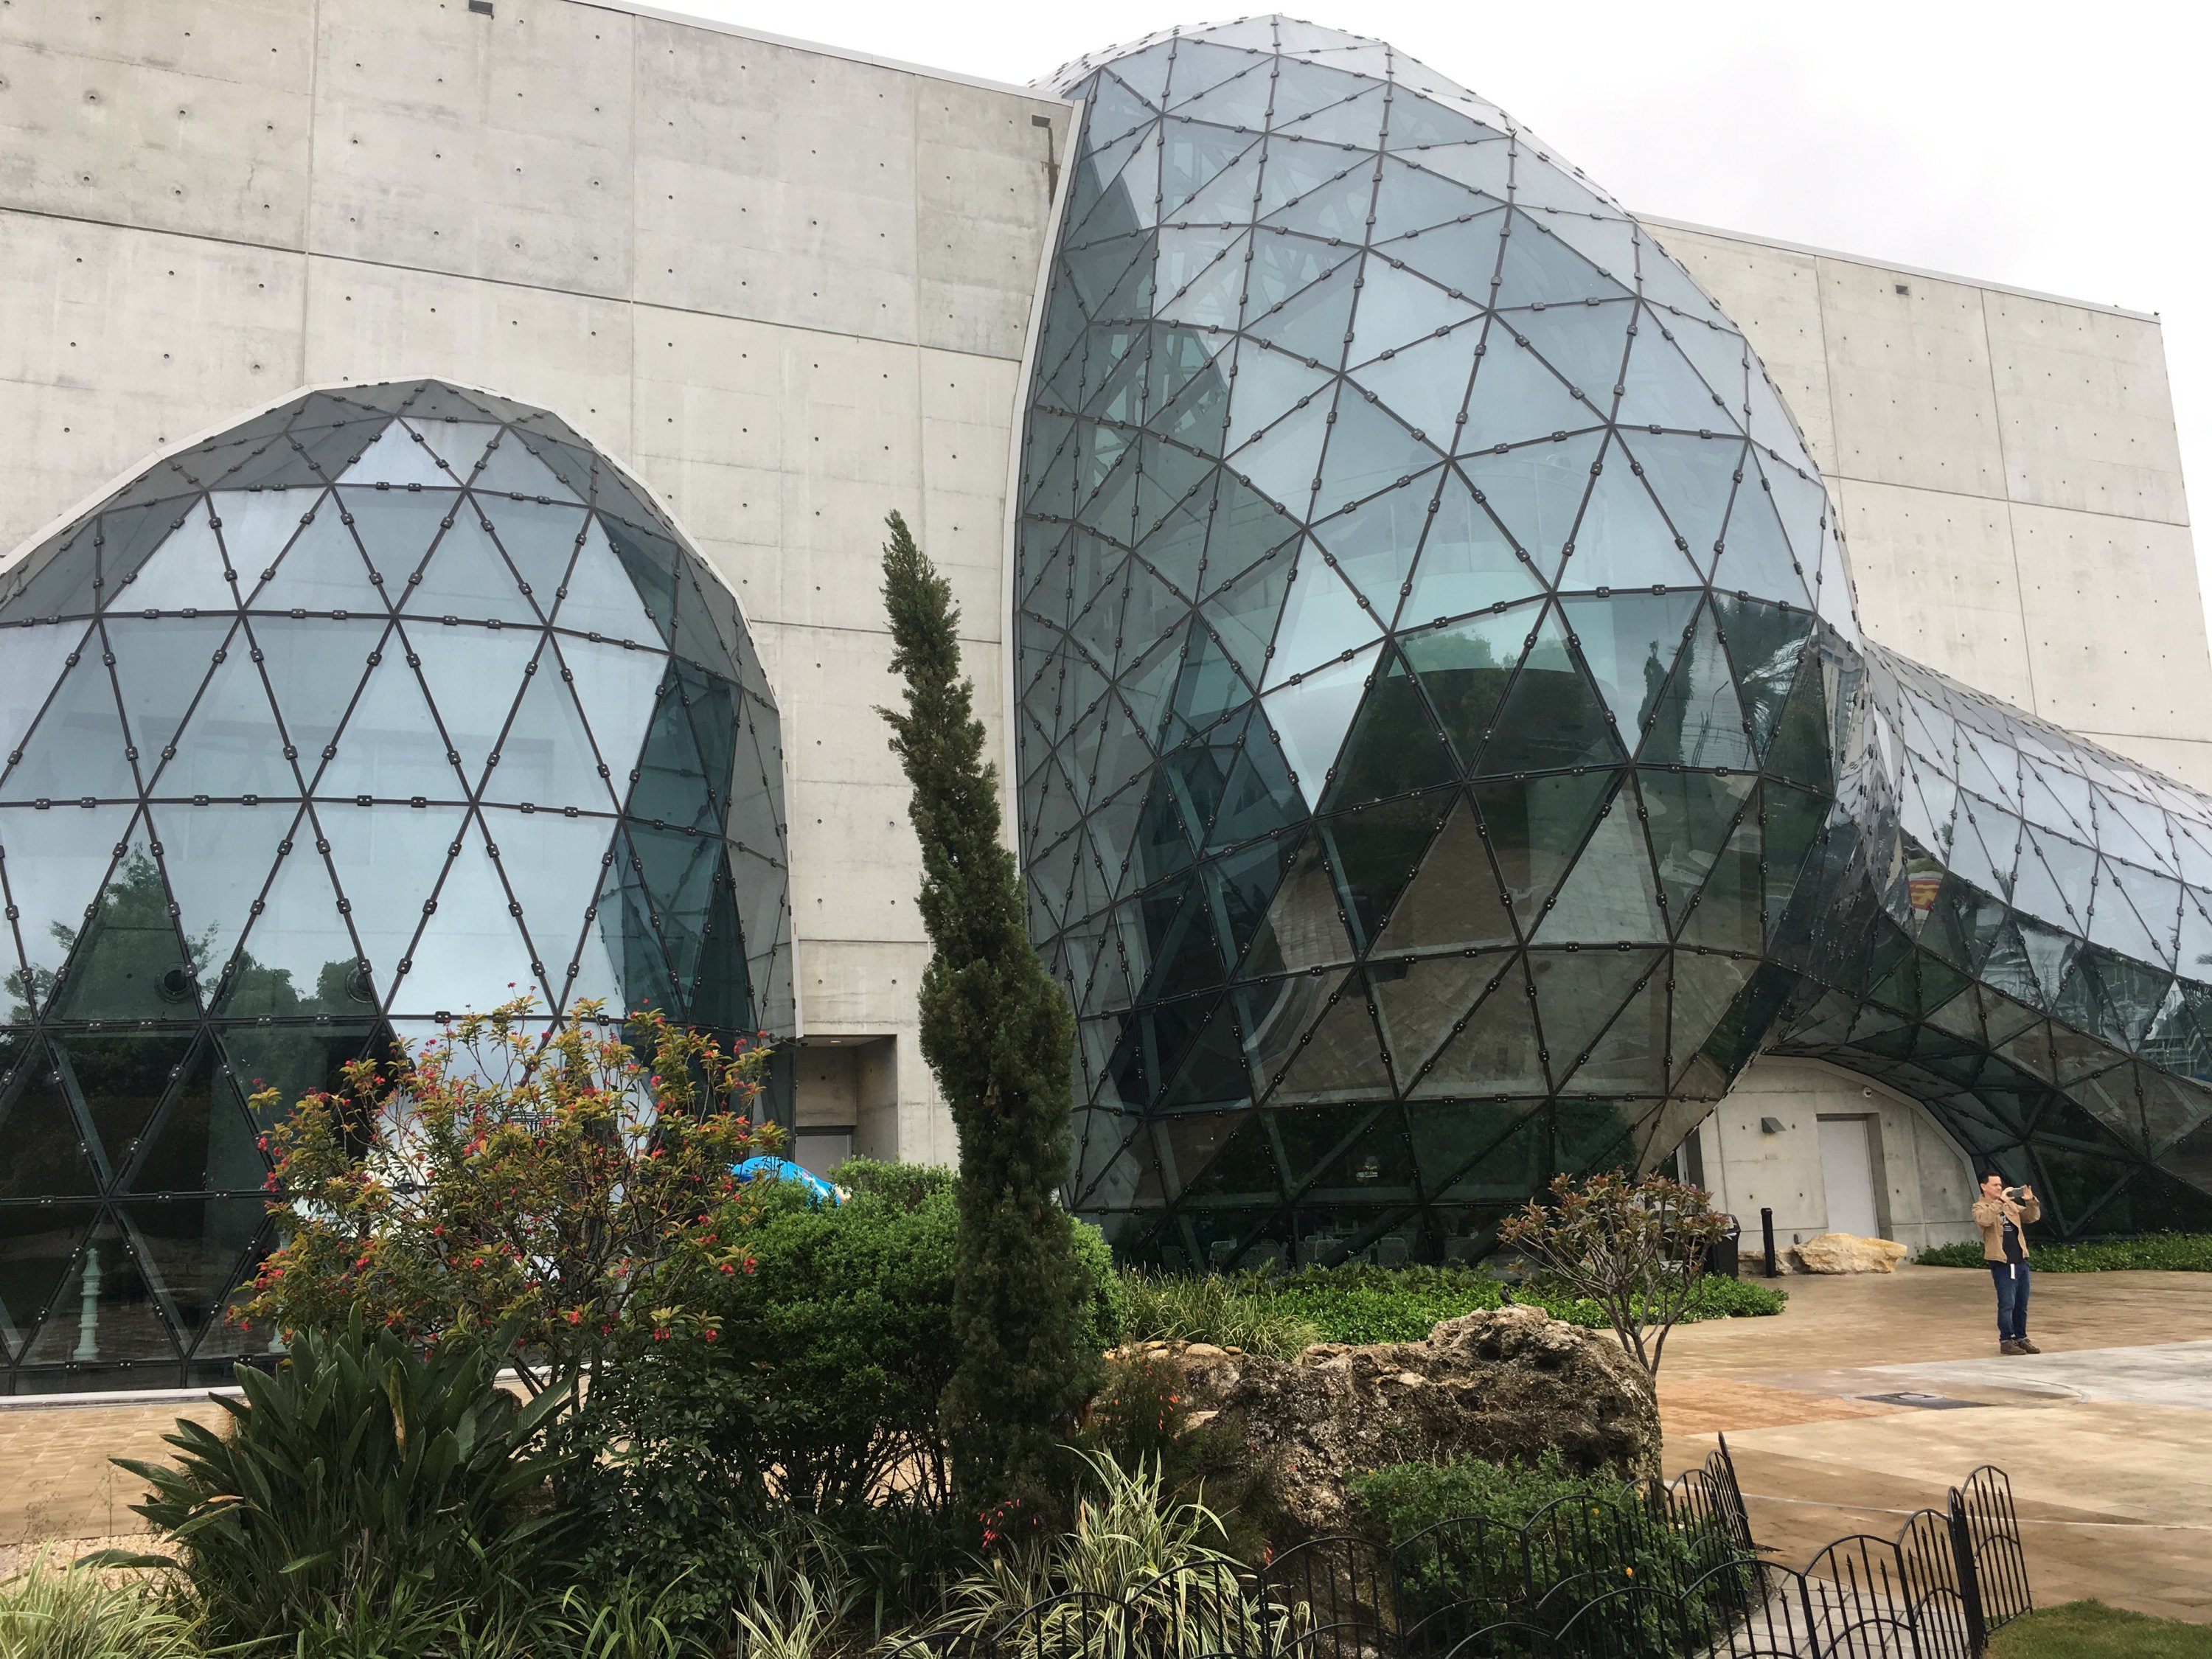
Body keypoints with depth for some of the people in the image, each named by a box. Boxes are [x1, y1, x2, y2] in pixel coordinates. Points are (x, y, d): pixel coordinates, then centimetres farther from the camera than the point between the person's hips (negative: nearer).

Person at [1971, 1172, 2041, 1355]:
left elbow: (2033, 1217, 14)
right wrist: (2000, 1201, -27)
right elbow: (1984, 1219, -26)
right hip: (2002, 1263, -6)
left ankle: (2021, 1338, 22)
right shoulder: (1980, 1207, -3)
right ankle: (2006, 1341, 2)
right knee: (2007, 1304, -7)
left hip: (2020, 1261, 6)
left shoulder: (2010, 1204, 15)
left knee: (2022, 1304, 11)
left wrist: (2031, 1202, -5)